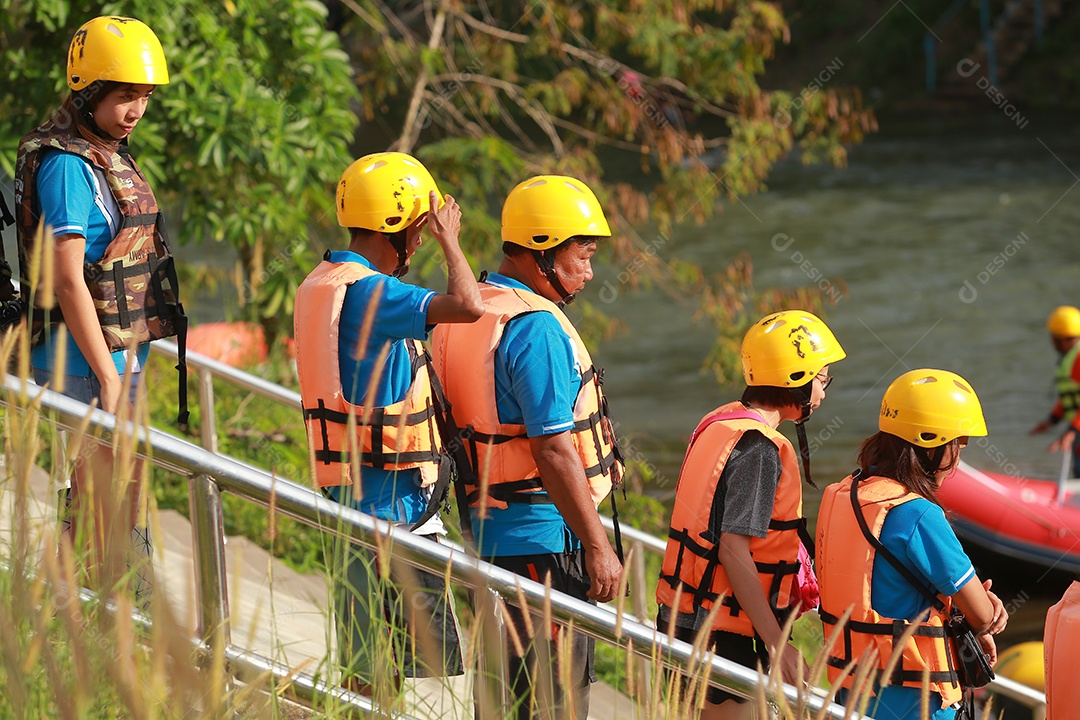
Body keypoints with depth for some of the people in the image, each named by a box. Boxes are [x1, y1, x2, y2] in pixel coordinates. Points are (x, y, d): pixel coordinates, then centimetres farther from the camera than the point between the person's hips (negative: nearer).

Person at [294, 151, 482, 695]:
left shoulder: (319, 286, 12)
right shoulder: (365, 292, -19)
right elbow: (467, 305, -31)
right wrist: (448, 238, -15)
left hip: (350, 497, 10)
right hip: (393, 506, -10)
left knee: (367, 670, 14)